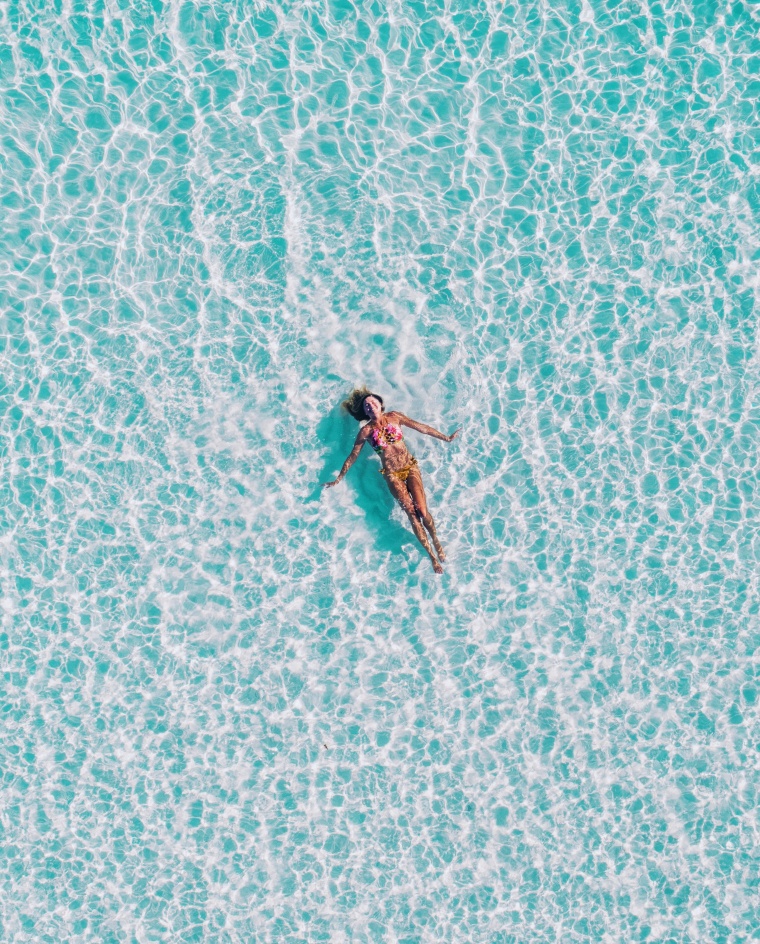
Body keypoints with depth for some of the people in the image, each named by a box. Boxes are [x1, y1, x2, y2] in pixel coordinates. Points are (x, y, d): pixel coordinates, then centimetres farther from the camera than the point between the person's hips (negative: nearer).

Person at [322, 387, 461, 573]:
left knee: (422, 511, -12)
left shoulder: (394, 417, 1)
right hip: (392, 474, -1)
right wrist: (338, 479, 7)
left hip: (410, 467, 1)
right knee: (412, 513, -8)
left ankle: (436, 541, 13)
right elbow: (352, 457, 5)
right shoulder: (366, 431, -3)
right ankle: (431, 555, -2)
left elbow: (421, 427, 8)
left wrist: (446, 438, 12)